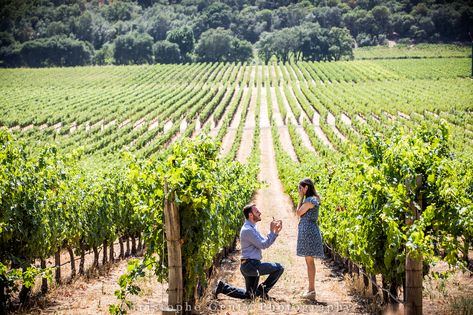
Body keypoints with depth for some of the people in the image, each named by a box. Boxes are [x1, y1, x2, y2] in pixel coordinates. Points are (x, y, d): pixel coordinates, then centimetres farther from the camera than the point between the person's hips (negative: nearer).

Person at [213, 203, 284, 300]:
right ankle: (262, 290, -6)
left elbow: (265, 242, 16)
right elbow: (263, 245, -18)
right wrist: (271, 231, -14)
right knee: (278, 268, -12)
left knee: (249, 295, 15)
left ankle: (223, 287, 13)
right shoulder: (248, 230, -16)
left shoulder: (252, 228, 17)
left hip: (250, 266, 10)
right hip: (251, 264, -10)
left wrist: (276, 232, 3)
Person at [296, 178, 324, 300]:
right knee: (309, 261, 12)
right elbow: (301, 213, 15)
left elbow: (299, 213, -9)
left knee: (309, 260, -7)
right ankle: (311, 289, 17)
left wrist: (301, 198, -5)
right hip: (308, 230, 10)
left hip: (308, 231, -10)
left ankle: (312, 291, -5)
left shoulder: (310, 200, -15)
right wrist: (302, 198, 14)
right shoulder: (311, 199, 16)